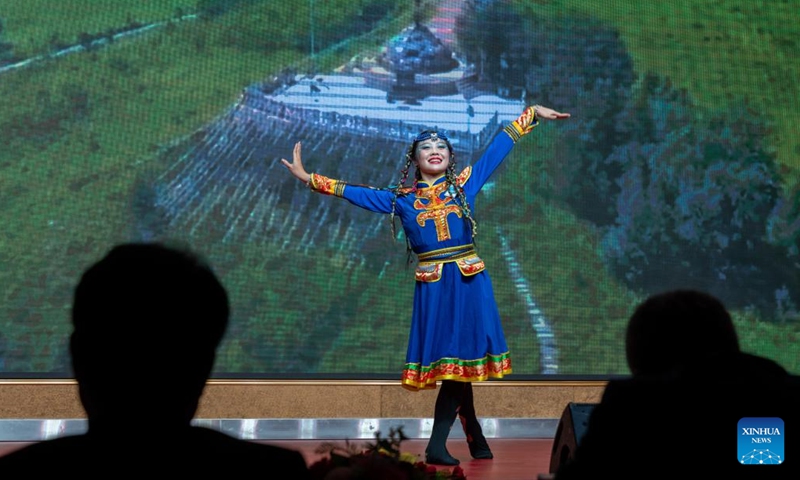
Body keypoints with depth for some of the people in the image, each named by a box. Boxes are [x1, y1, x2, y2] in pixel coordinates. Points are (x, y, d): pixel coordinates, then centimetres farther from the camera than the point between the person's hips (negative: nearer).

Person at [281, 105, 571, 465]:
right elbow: (355, 193, 7)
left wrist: (533, 113, 13)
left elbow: (498, 148, 12)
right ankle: (475, 438, 15)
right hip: (433, 287, 0)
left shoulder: (465, 184, 8)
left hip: (469, 283, 1)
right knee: (451, 359, 2)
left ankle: (438, 444, 4)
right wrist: (309, 179, 3)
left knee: (462, 358, -2)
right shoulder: (401, 199, 7)